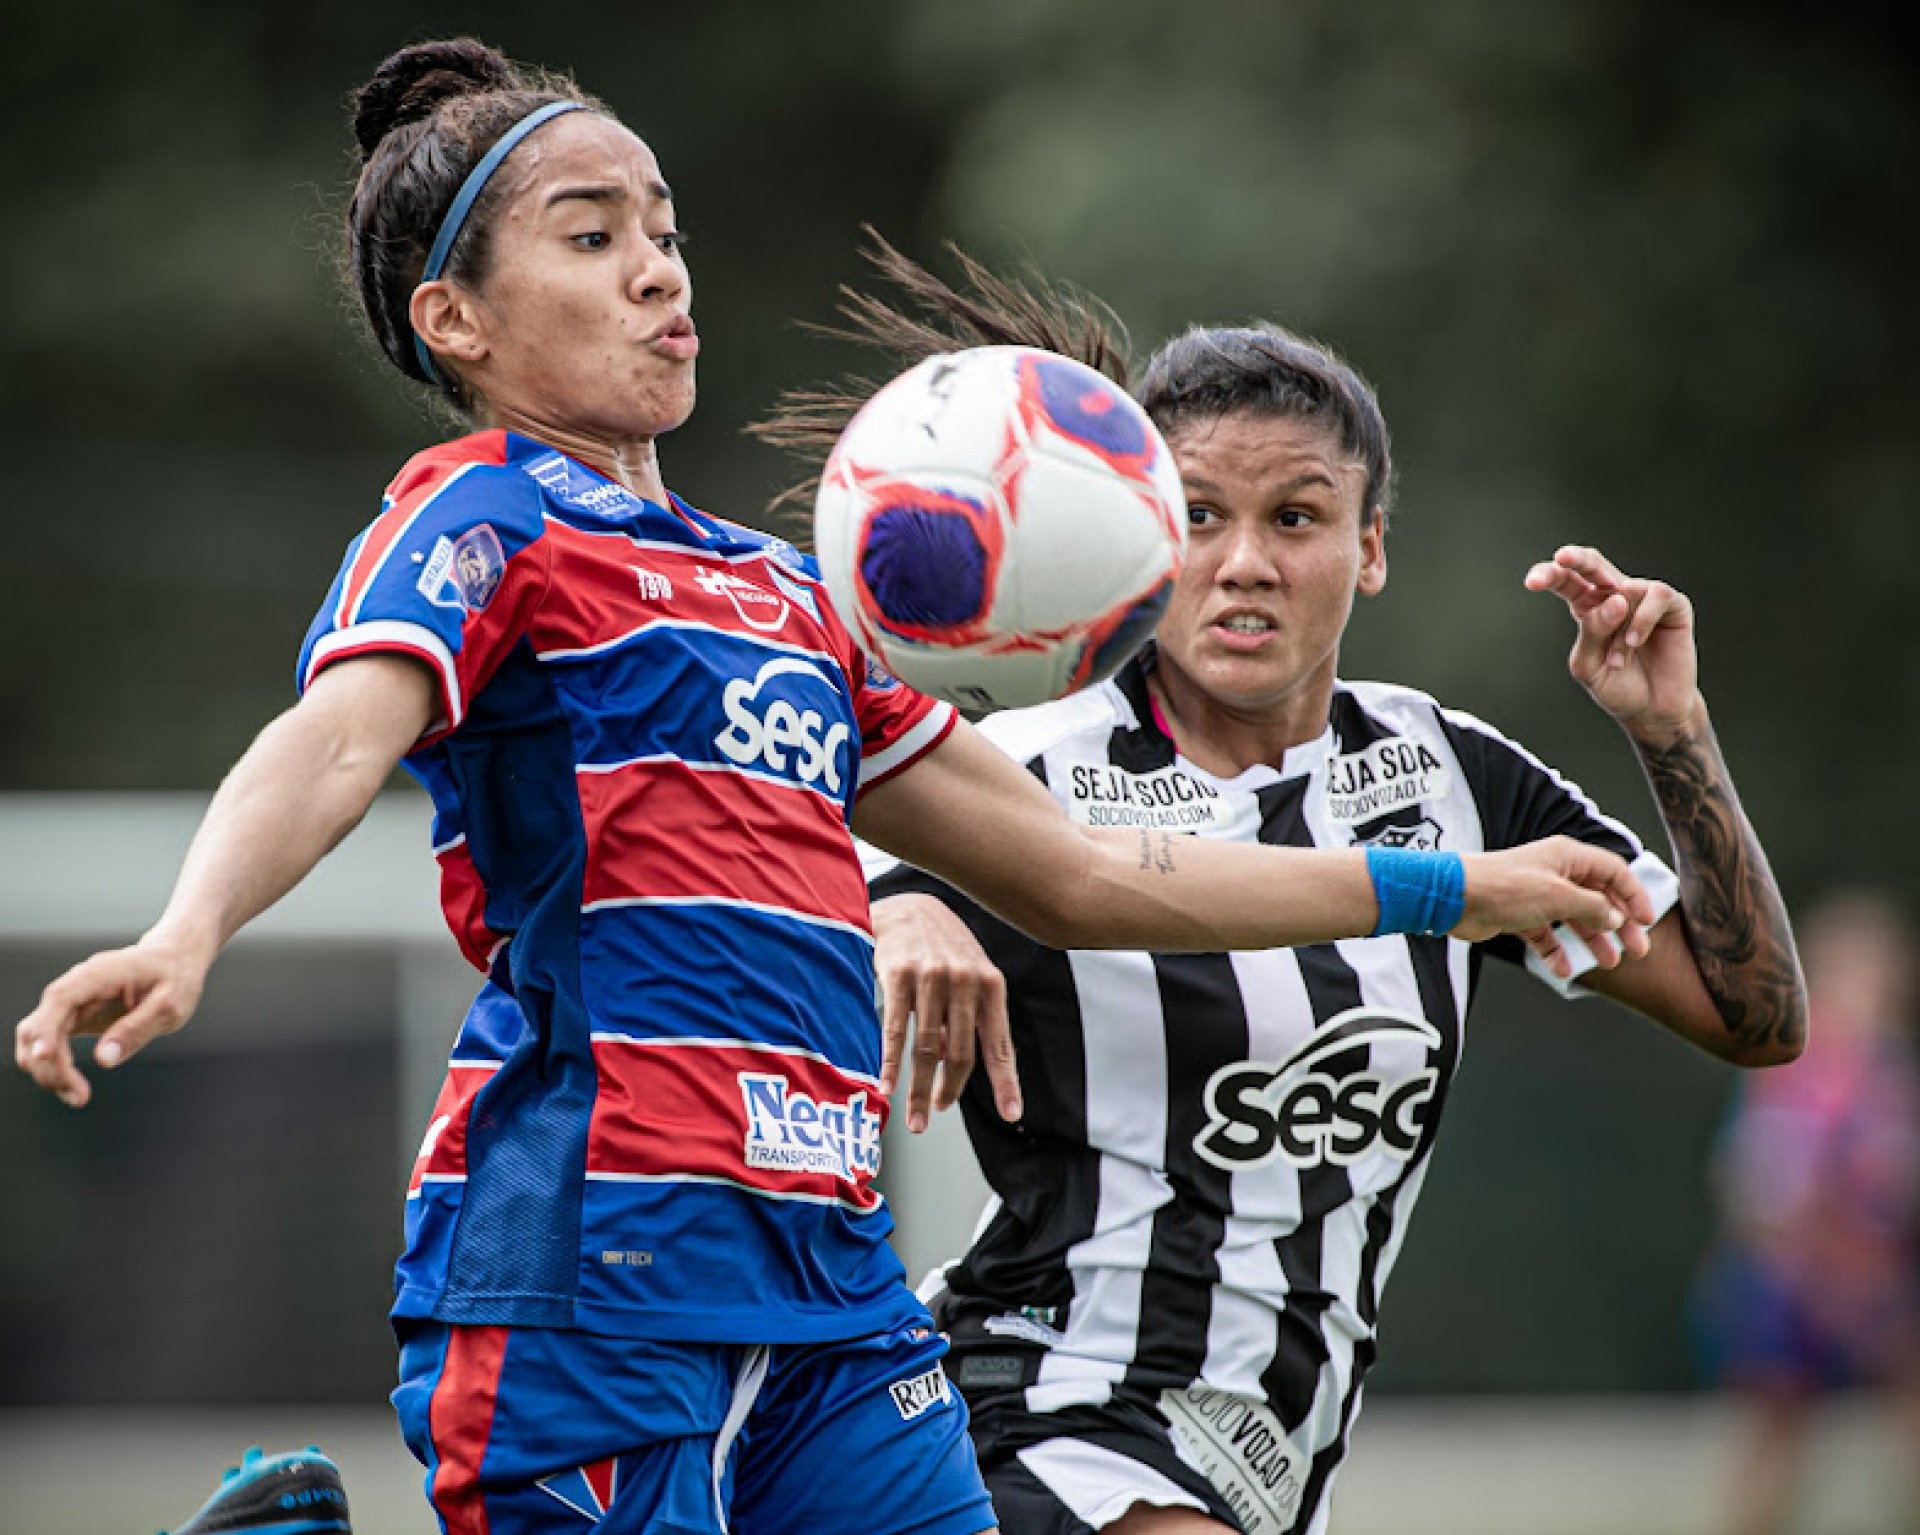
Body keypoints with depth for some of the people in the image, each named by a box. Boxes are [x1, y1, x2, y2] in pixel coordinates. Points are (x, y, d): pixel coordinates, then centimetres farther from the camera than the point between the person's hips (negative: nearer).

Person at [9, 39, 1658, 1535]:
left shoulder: (782, 590, 24)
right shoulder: (483, 518, 1)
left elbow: (1080, 875, 30)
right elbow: (332, 746, -20)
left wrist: (1456, 890, 33)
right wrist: (183, 936, -41)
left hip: (827, 1267, 7)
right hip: (591, 1251, -7)